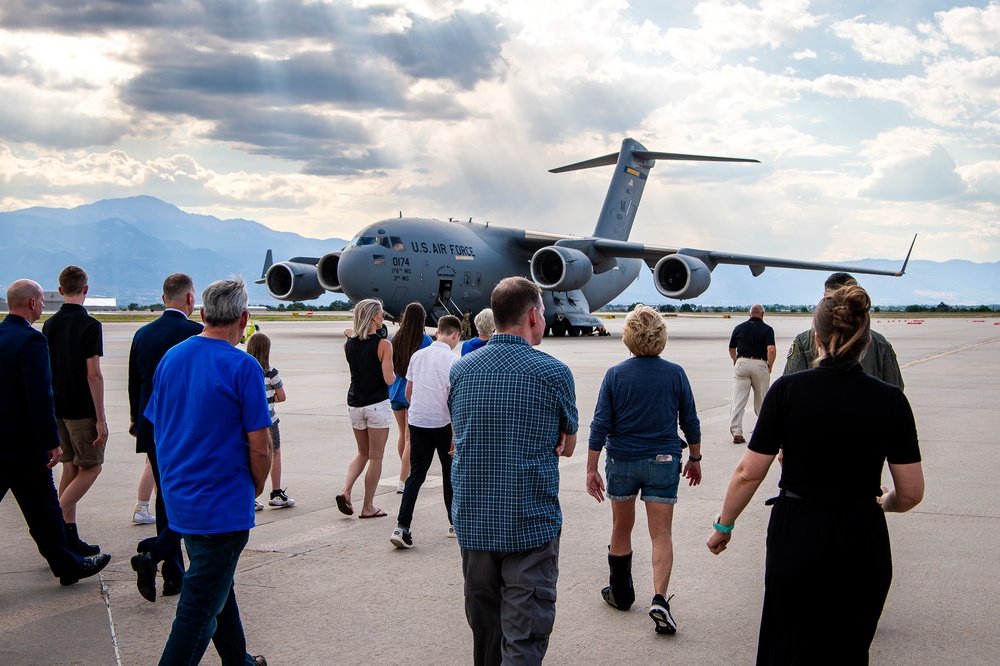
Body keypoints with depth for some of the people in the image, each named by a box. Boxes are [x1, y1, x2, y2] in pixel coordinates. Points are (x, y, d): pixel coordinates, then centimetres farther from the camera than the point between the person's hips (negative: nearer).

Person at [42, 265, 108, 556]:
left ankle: (70, 538, 12)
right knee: (91, 467, 4)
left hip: (57, 408, 7)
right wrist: (101, 418, -15)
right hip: (82, 409, -7)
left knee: (70, 468, 11)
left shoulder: (49, 324, 7)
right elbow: (93, 374, -17)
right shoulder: (89, 325, -14)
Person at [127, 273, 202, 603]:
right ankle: (153, 553, -16)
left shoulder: (142, 334, 6)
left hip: (153, 430, 6)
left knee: (167, 497, 14)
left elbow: (134, 384, 13)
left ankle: (173, 575, 17)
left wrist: (137, 420, 27)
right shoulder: (197, 333, -12)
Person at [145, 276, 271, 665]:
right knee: (199, 608, 1)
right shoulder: (242, 367, -17)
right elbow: (260, 447, -17)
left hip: (179, 498, 8)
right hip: (222, 505, -8)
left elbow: (157, 429, 11)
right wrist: (255, 488, 1)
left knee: (216, 587, 24)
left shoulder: (170, 358, 3)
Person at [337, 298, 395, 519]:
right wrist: (395, 377, 5)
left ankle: (345, 491, 2)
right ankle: (368, 507, 10)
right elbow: (389, 379, -16)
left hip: (354, 404, 5)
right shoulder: (383, 345, -14)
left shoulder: (349, 344, 3)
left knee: (363, 452, 21)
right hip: (377, 405, -5)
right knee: (375, 457, 6)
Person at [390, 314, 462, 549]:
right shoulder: (452, 360, -12)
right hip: (442, 424, -4)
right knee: (450, 473, 13)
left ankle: (402, 527, -8)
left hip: (417, 421, 4)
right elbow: (452, 398, -17)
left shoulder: (417, 356, 6)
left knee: (416, 474, 4)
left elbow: (408, 393, 14)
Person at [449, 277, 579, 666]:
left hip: (472, 522, 5)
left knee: (485, 630, 20)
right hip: (531, 526, -4)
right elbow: (567, 446, 3)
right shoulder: (554, 373, -10)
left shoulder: (461, 370, 2)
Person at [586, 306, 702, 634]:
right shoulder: (675, 374, -4)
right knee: (661, 534, 2)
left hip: (622, 462, 0)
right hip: (663, 461, 0)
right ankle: (659, 599, -14)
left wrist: (592, 469, -3)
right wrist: (694, 459, 15)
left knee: (621, 529, 17)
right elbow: (690, 422, 2)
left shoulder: (615, 375, -7)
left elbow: (600, 425, -8)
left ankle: (621, 593, 31)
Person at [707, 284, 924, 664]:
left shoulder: (787, 390, -11)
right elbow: (911, 494, -4)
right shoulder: (890, 400, -7)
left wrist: (724, 525, 7)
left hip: (796, 537, -1)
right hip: (863, 545, 1)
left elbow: (749, 473, -8)